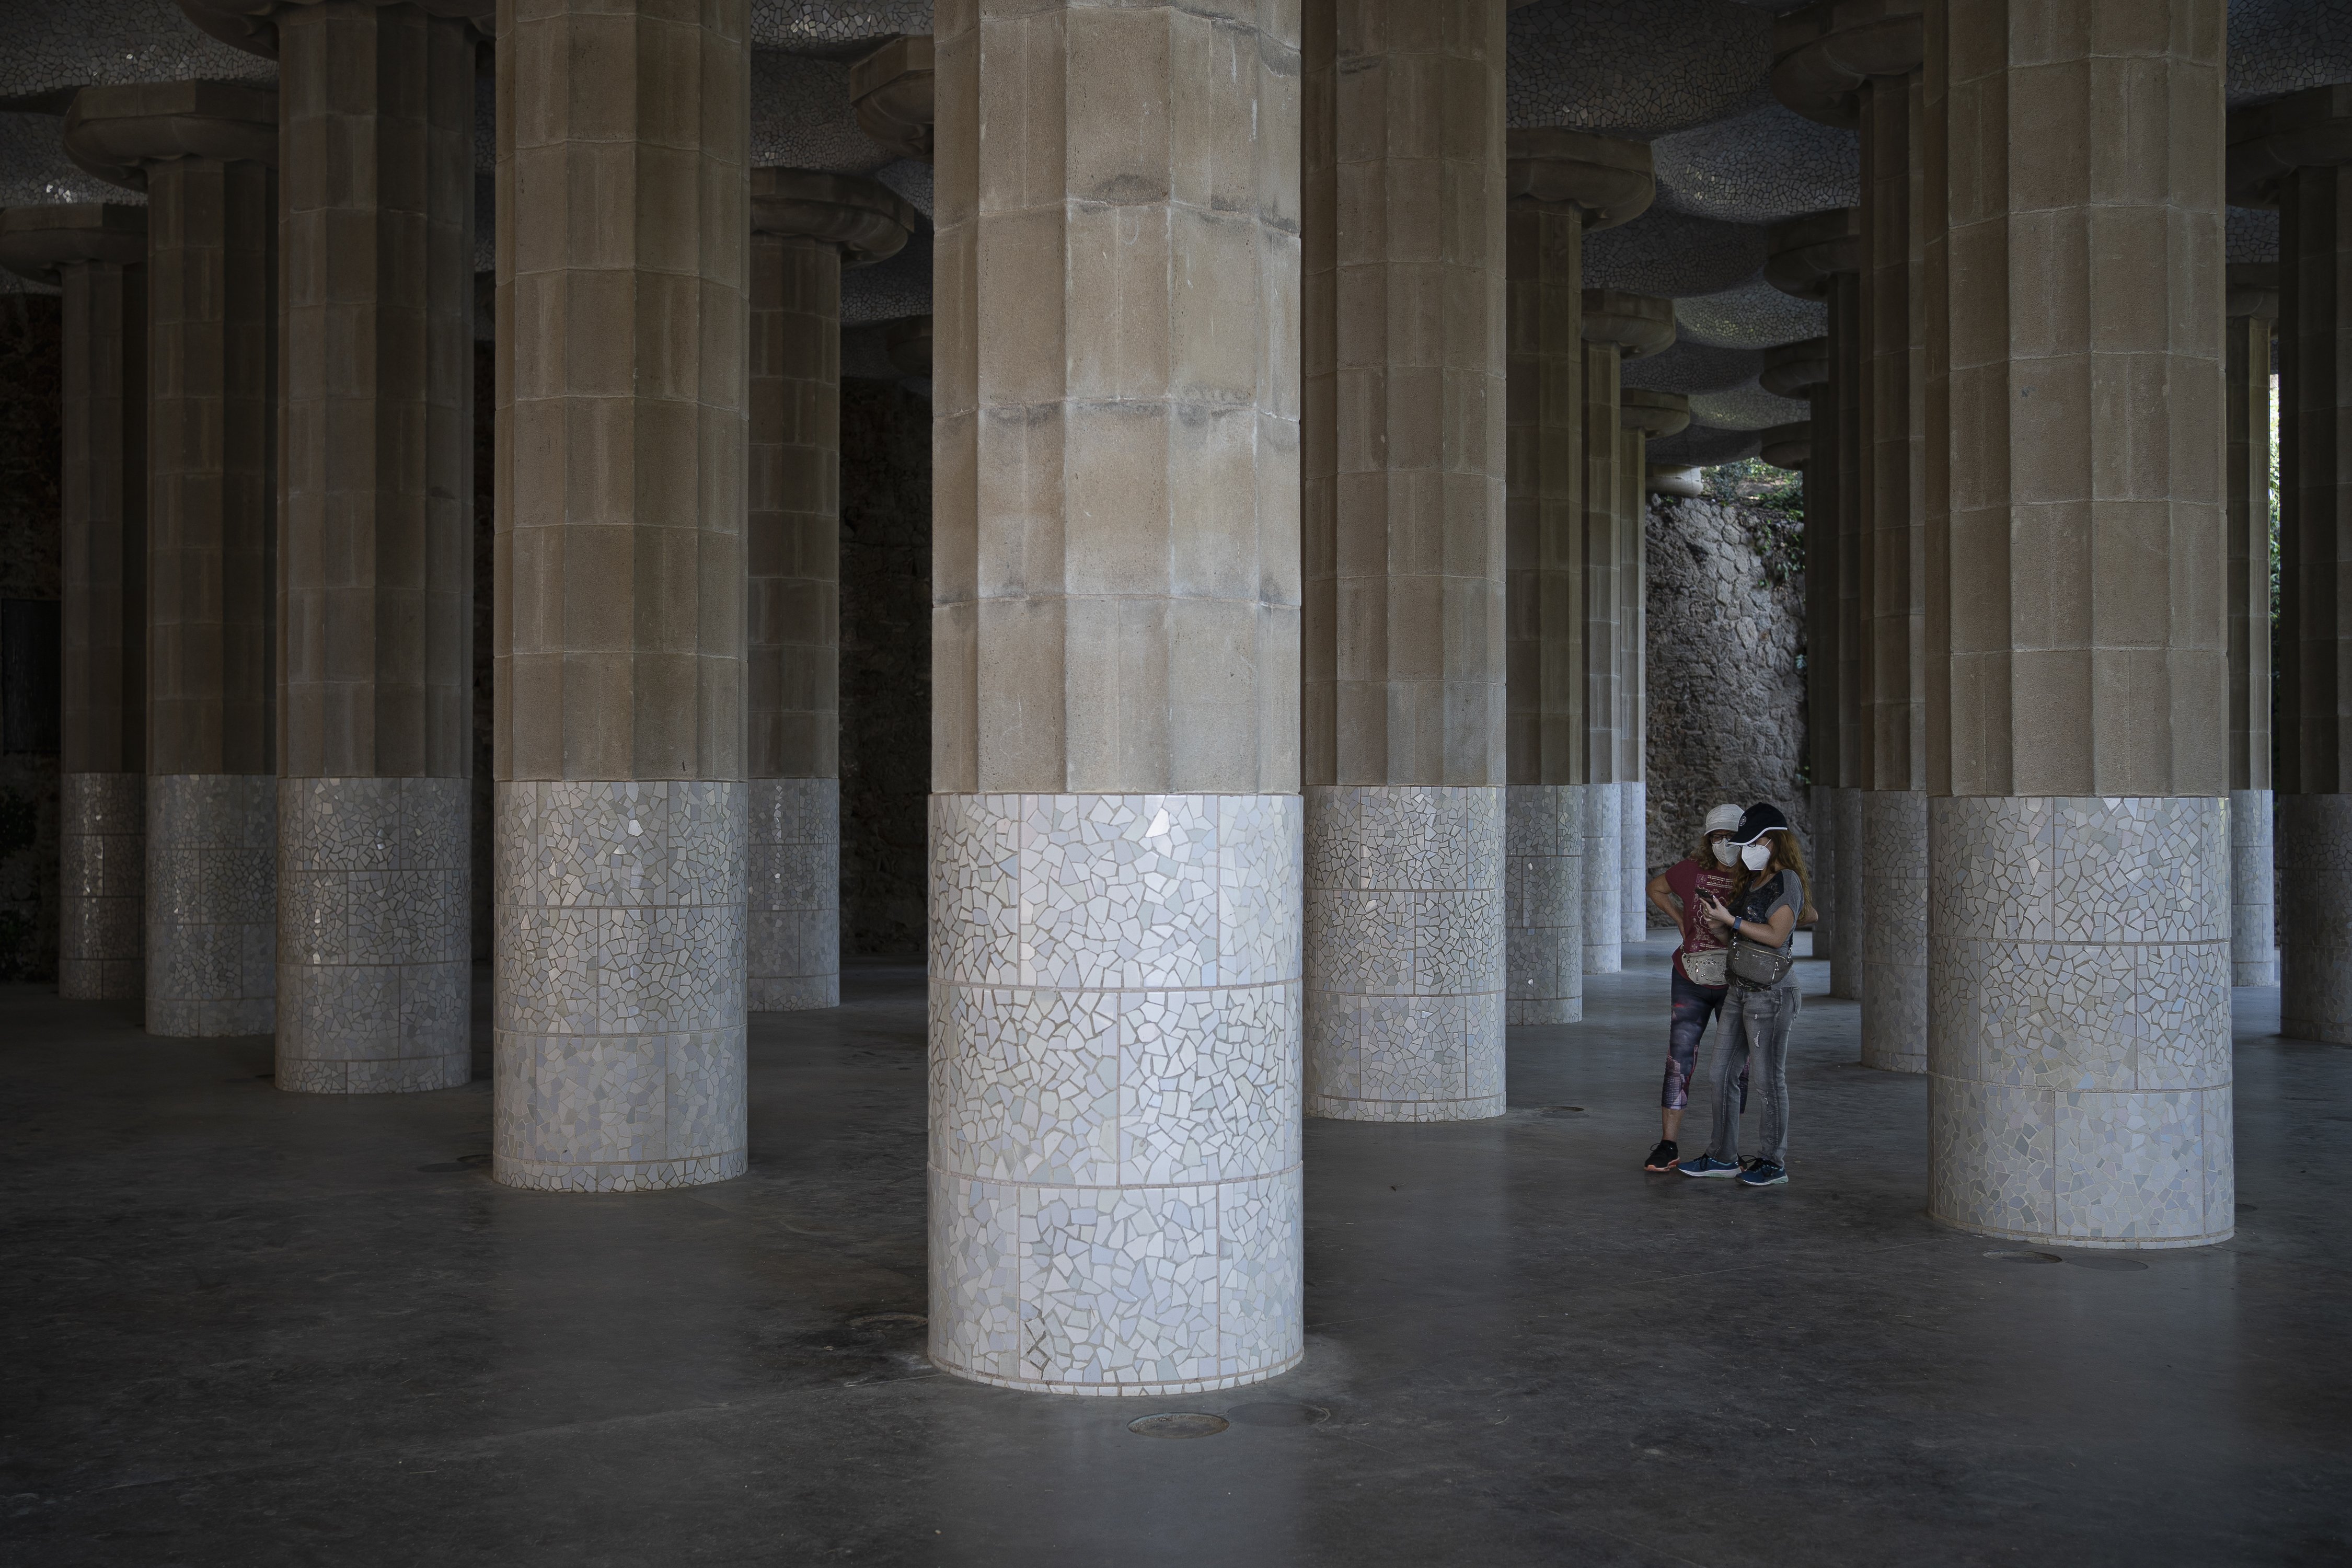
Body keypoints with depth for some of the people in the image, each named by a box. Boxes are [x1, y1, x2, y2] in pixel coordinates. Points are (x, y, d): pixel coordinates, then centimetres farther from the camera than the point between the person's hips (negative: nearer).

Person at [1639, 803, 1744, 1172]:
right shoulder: (1692, 869, 1)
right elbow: (1656, 887, 20)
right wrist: (1682, 922, 8)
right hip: (1690, 982, 2)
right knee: (1678, 1061, 0)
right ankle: (1668, 1146, 6)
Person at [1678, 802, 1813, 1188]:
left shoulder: (1787, 881, -9)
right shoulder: (1752, 882, 18)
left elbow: (1776, 935, -19)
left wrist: (1730, 920, -16)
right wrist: (1714, 922, 0)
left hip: (1771, 991, -9)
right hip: (1740, 987, 9)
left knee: (1769, 1077, -3)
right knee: (1723, 1073, 10)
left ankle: (1774, 1163, 6)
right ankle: (1723, 1157, 18)